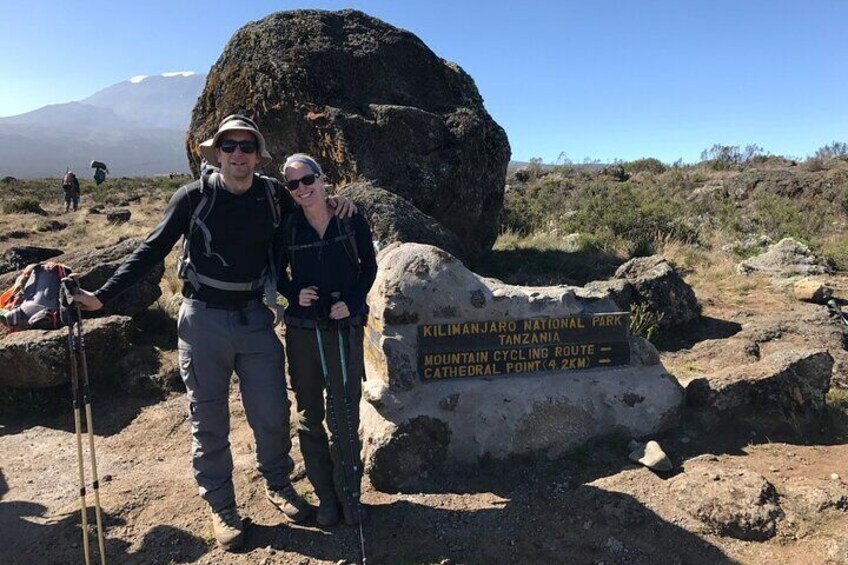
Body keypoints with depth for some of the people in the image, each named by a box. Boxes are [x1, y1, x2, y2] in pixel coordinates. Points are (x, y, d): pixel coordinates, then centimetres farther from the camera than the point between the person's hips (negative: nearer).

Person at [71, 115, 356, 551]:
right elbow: (152, 250, 0)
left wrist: (333, 204, -1)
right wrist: (102, 295, -3)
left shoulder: (273, 195, -1)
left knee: (272, 413, 8)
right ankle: (221, 506, 27)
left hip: (255, 318, 2)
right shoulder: (194, 197, -8)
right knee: (209, 420, 9)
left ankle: (277, 484, 34)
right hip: (203, 320, -2)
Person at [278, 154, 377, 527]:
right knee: (310, 416, 10)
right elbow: (277, 274, 10)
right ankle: (325, 495, 25)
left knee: (344, 417, 0)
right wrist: (293, 294, -10)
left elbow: (368, 268, 6)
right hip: (302, 330, 2)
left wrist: (352, 302, -9)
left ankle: (349, 493, 20)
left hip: (344, 328, -1)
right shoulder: (287, 228, -1)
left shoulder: (352, 222, -4)